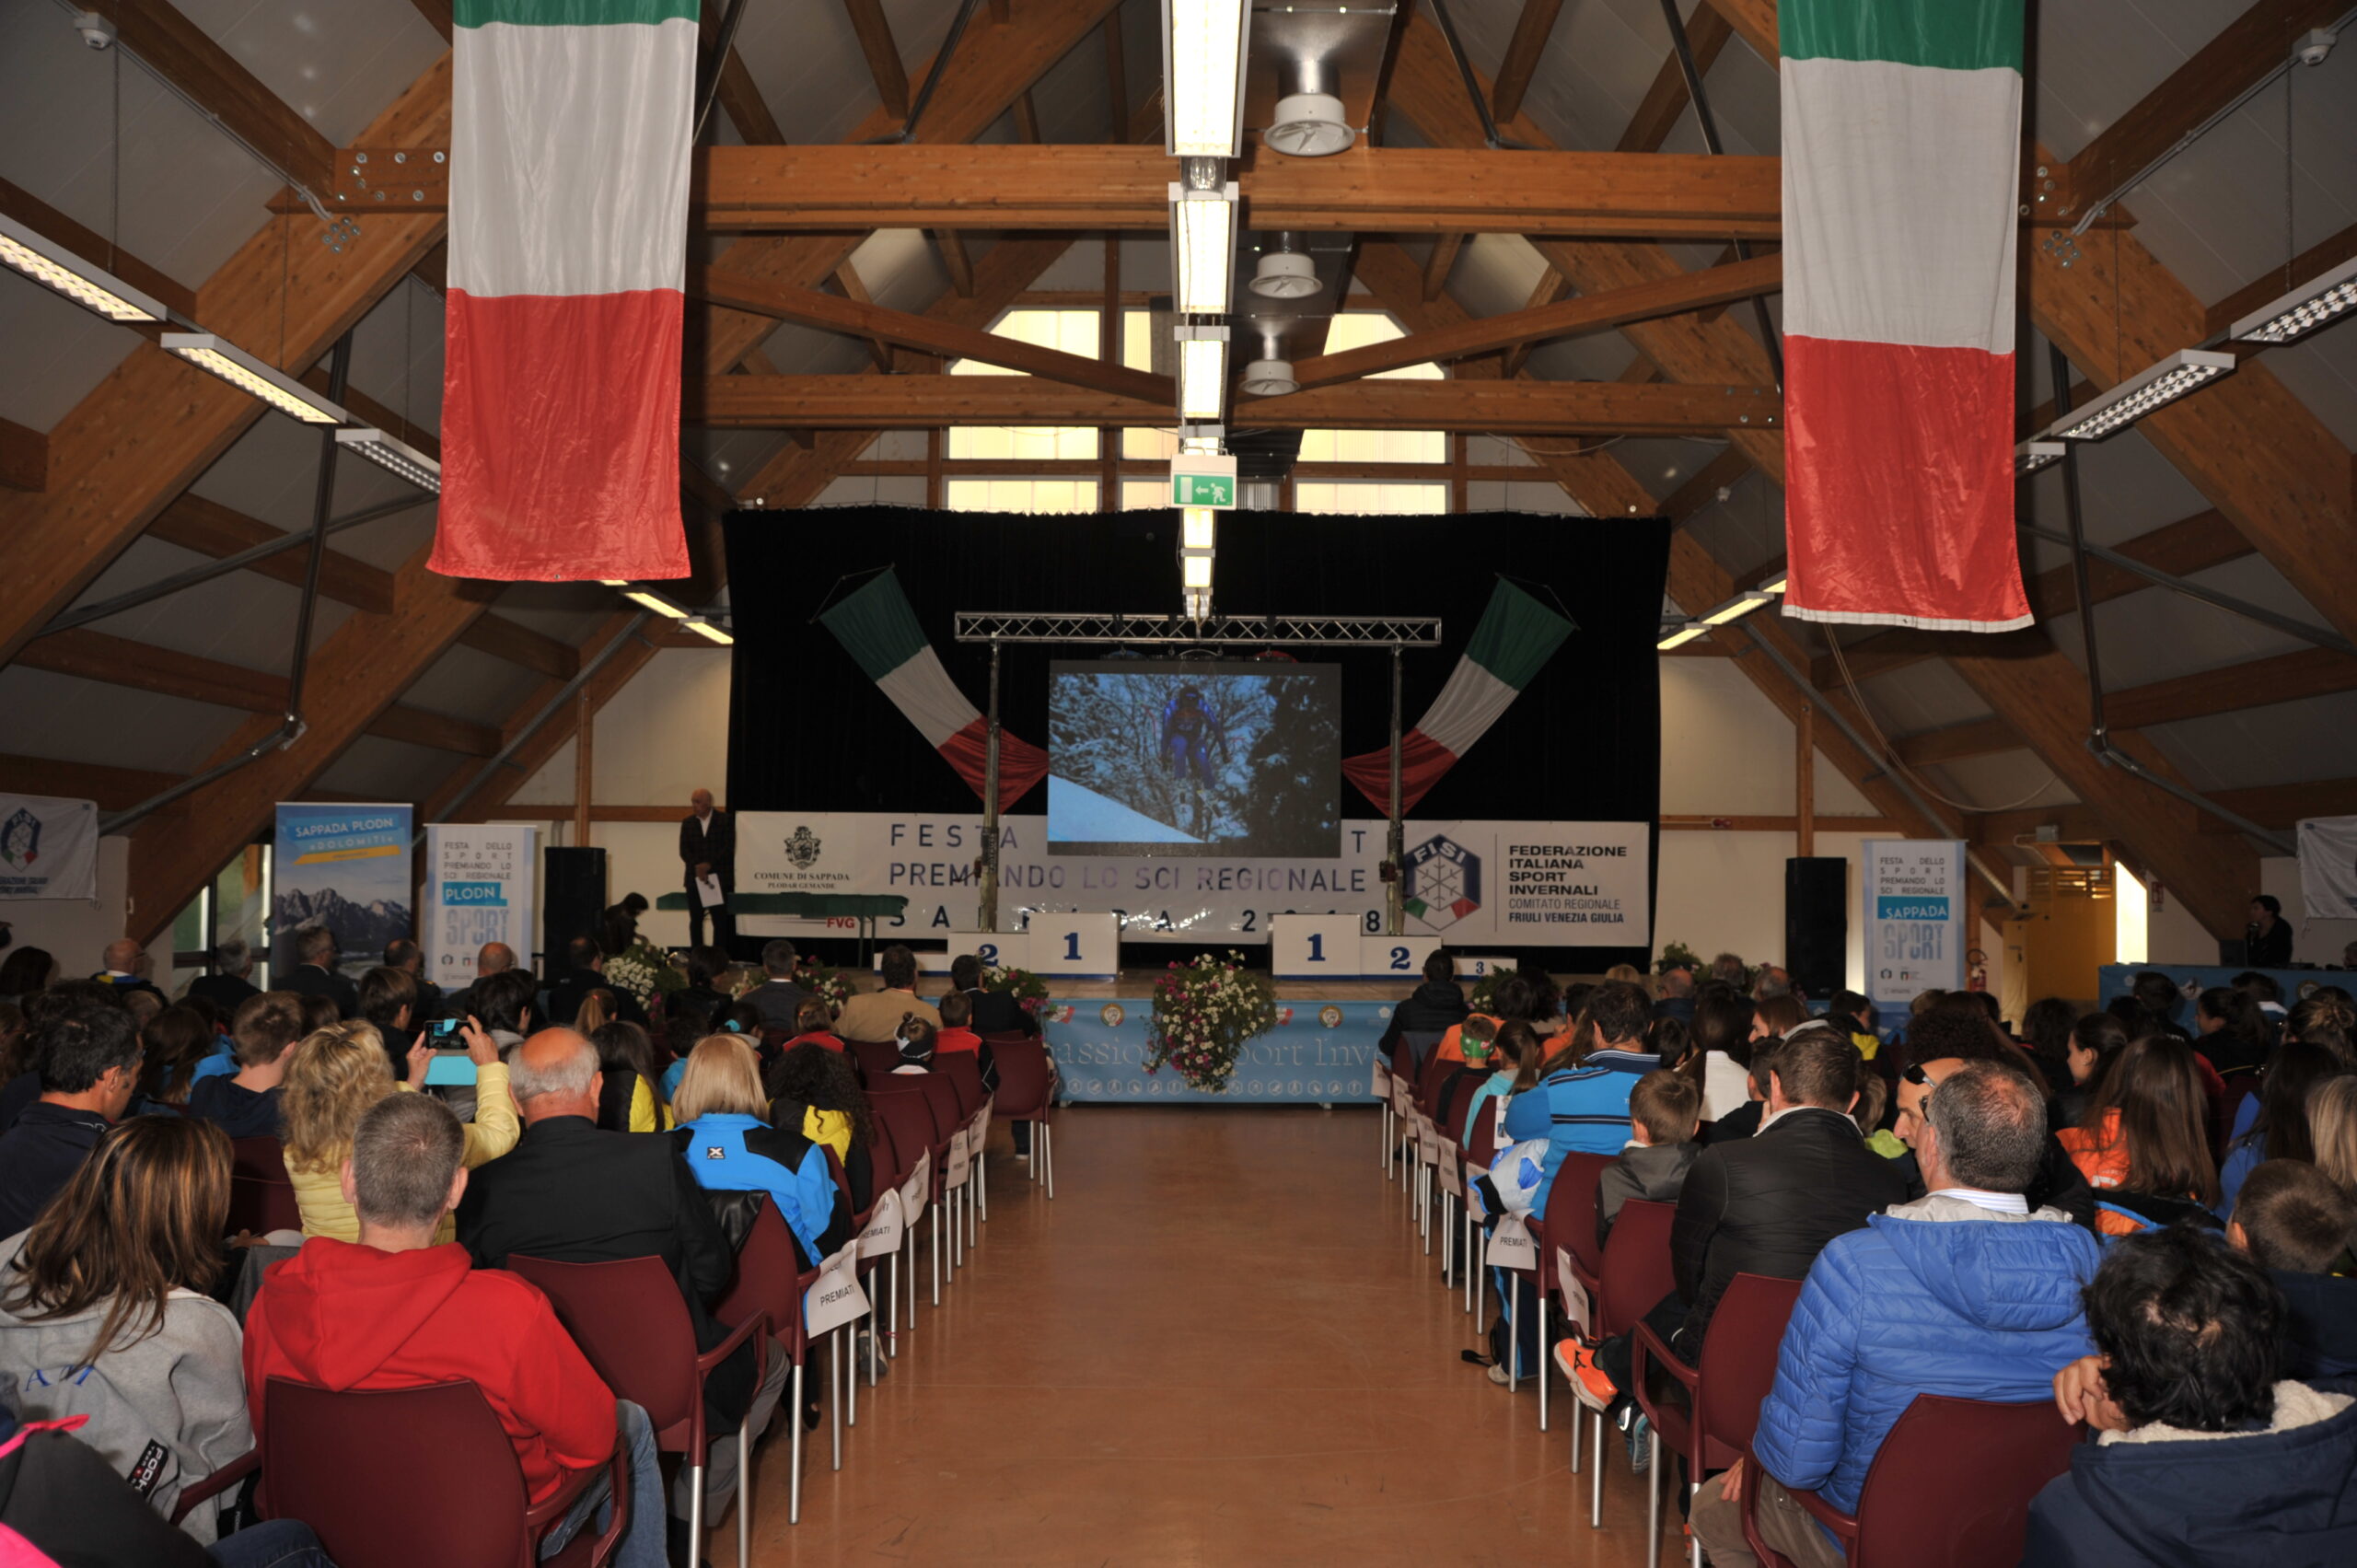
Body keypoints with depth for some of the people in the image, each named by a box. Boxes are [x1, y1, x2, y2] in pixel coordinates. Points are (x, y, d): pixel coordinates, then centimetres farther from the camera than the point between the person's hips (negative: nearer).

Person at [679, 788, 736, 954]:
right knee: (695, 920, 2)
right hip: (695, 878, 3)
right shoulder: (688, 823, 11)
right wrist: (696, 866, -13)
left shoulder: (725, 820, 2)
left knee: (720, 920, -4)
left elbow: (729, 847, -5)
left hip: (719, 877, -3)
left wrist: (709, 865, -15)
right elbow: (684, 850, 5)